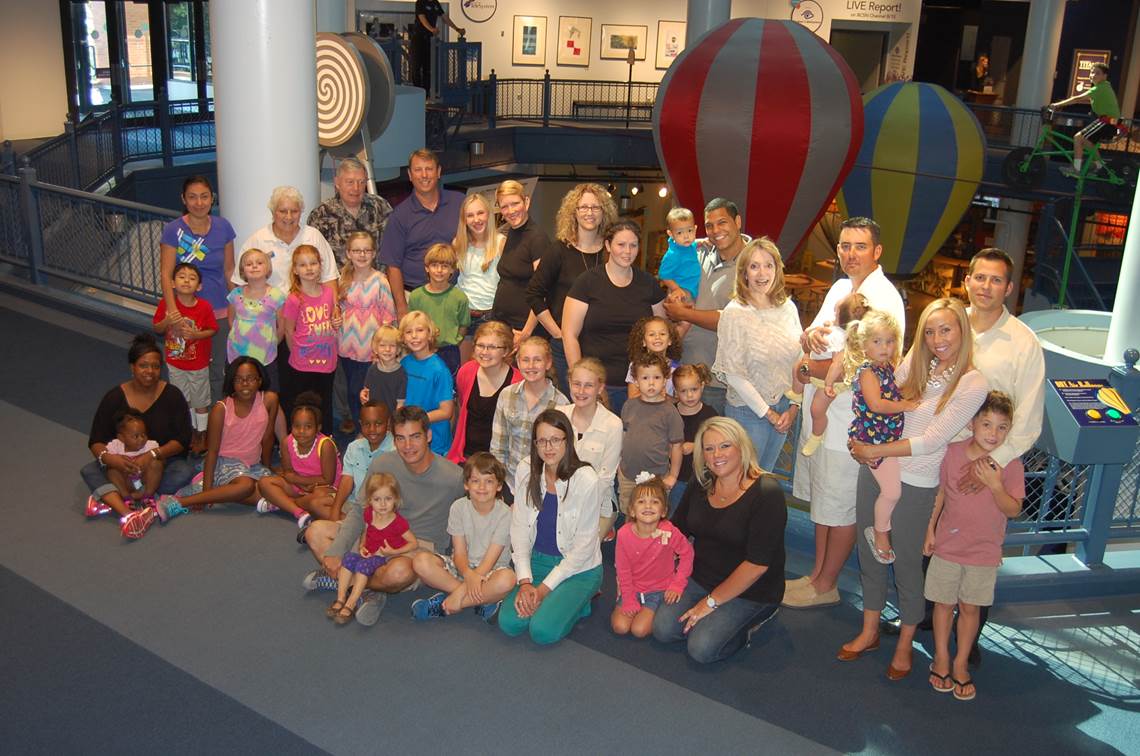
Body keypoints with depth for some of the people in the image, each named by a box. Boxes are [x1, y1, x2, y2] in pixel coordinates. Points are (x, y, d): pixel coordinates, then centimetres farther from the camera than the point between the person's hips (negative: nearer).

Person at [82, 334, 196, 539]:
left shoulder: (172, 396, -5)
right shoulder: (114, 398, -2)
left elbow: (183, 440, -9)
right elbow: (95, 441, -5)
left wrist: (154, 454, -27)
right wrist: (109, 458, -29)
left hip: (163, 461, -1)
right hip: (124, 463, 1)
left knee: (185, 472, -33)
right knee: (89, 470, -26)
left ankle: (109, 500, -31)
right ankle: (128, 514, -50)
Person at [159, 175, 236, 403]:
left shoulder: (223, 227, 0)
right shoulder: (173, 230, -8)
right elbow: (166, 274, -12)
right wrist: (173, 312, -23)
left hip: (220, 310, 2)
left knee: (218, 370, 11)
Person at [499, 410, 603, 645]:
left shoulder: (585, 480, -20)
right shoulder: (526, 471, -6)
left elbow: (583, 546, -15)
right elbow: (519, 528, -2)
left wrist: (545, 587, -15)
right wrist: (525, 581, -11)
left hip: (578, 567, -4)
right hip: (538, 560, 4)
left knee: (543, 631, -21)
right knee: (509, 623, -15)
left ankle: (576, 600, 8)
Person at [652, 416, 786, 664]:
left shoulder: (766, 493, -21)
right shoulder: (701, 484, 0)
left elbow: (757, 565, -22)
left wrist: (711, 602, -17)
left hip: (749, 591, -6)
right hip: (701, 578, 6)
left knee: (701, 649, -18)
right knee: (663, 629, -11)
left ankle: (752, 619, 7)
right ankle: (721, 618, 12)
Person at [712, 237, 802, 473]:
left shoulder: (788, 307, 1)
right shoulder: (734, 313, -15)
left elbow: (800, 361, 5)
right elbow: (734, 374, -16)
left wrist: (793, 408, -2)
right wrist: (767, 413, -11)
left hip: (783, 408, 5)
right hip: (748, 411, -5)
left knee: (765, 475, 19)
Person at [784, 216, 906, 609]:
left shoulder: (884, 299, -17)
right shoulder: (840, 288, 10)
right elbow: (808, 338, 10)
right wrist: (810, 334, -13)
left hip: (850, 422, -9)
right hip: (819, 413, 9)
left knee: (840, 509, 5)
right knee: (820, 499, 19)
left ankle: (825, 586, 20)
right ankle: (817, 573, 33)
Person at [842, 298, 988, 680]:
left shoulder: (973, 384, -14)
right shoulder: (915, 359, 1)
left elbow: (932, 441, -18)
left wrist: (875, 451, -17)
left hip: (915, 484, -5)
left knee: (906, 563, 10)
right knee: (869, 554, 16)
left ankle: (905, 644, 31)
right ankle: (869, 631, 35)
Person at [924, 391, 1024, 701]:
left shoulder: (1010, 464, -11)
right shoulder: (953, 453, -9)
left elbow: (1013, 510, -11)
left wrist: (994, 484, -26)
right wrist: (930, 530, 5)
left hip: (984, 552, 0)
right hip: (948, 545, 1)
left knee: (970, 608, 12)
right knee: (944, 604, 12)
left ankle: (961, 663, 27)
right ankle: (941, 658, 29)